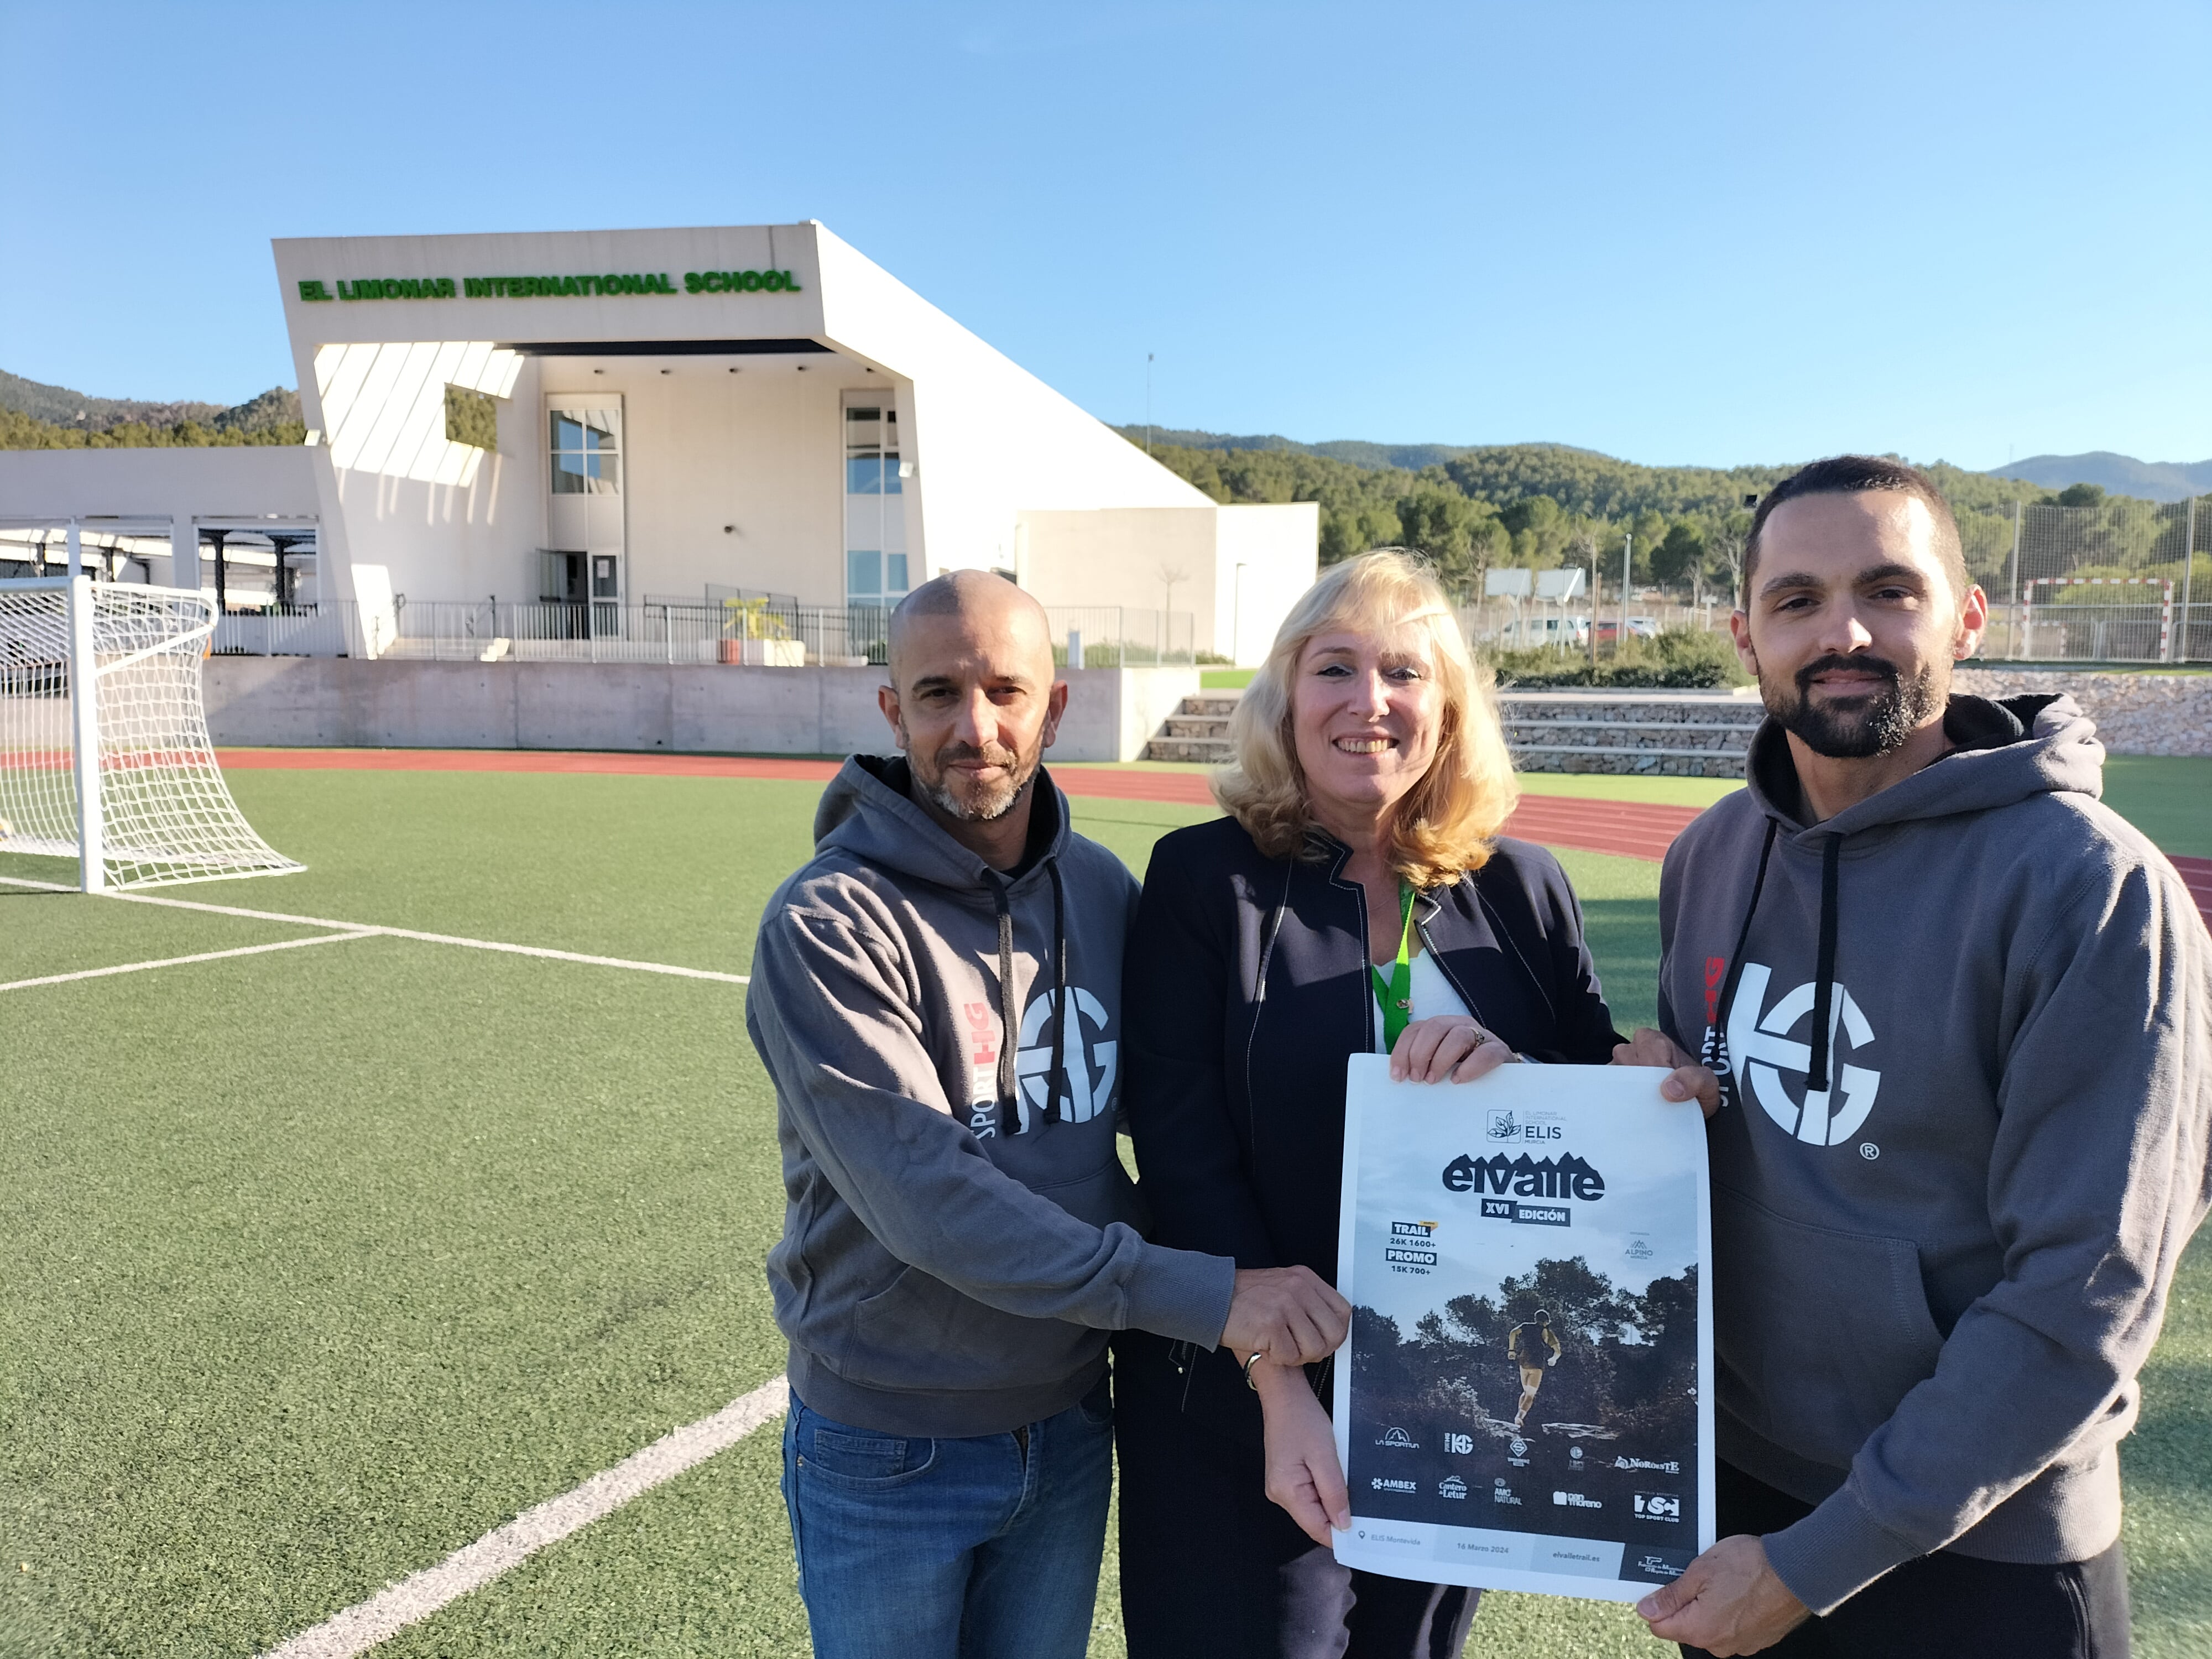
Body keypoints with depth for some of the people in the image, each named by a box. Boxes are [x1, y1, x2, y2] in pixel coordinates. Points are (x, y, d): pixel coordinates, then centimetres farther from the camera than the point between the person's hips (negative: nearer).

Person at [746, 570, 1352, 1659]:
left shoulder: (1104, 890, -3)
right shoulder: (827, 924, -19)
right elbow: (927, 1196, -27)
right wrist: (1197, 1294, -30)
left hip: (1070, 1430, 4)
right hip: (890, 1454, -4)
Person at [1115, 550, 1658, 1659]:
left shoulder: (1520, 889, 1)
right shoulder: (1204, 879, -8)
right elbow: (1181, 1151, -13)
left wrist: (1516, 1072, -20)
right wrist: (1281, 1389, -19)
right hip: (1241, 1411, -3)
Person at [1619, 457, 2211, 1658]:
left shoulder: (2091, 885, -19)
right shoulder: (1711, 855, -1)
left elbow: (2088, 1290, -20)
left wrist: (1820, 1559, -17)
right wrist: (1647, 1092, -10)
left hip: (1984, 1561, -5)